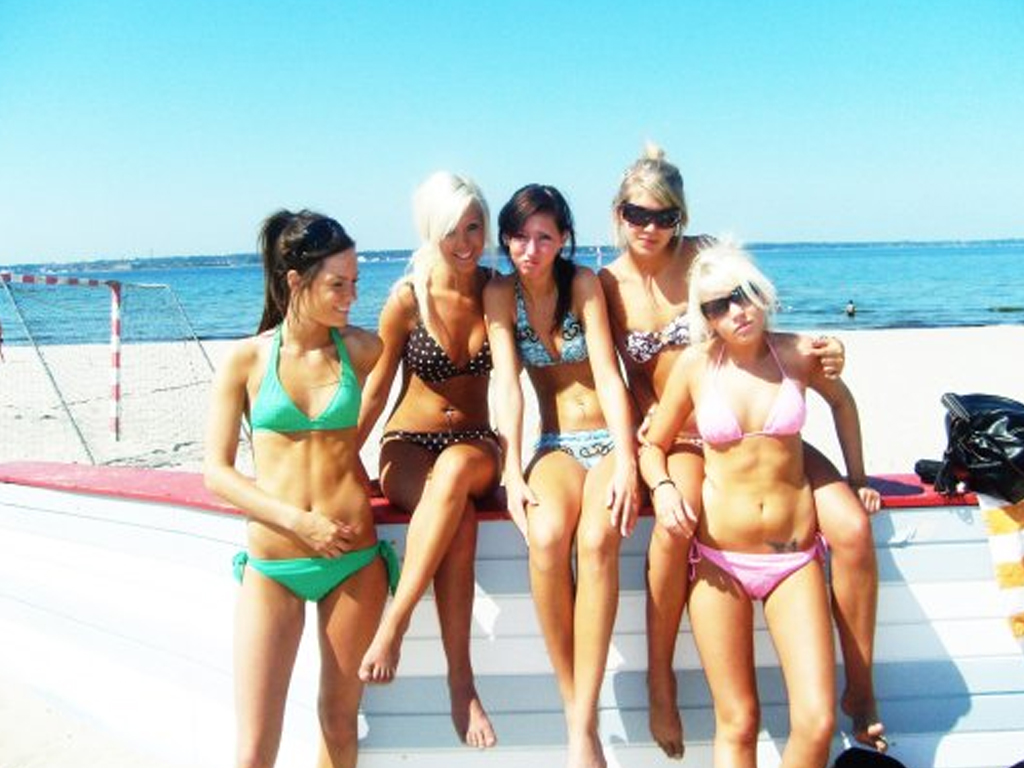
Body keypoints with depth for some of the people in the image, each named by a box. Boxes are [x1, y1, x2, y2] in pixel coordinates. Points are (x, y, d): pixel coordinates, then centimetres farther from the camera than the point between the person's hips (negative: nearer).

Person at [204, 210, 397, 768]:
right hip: (271, 563, -1)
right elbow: (216, 471, -4)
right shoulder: (246, 359, -3)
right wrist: (297, 520, -14)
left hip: (353, 559, 1)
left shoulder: (361, 349, 1)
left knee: (340, 723, 14)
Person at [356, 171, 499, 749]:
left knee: (454, 470, -39)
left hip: (475, 446, 2)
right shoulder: (408, 298, -6)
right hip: (409, 446, -1)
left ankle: (395, 622, -32)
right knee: (458, 518, -37)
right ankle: (461, 683, -28)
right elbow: (376, 390, 1)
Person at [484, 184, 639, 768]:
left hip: (611, 439, -1)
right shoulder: (501, 295, 2)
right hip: (557, 445, 2)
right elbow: (507, 387, -8)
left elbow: (608, 375, -12)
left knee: (597, 538, -32)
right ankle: (571, 704, -18)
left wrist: (627, 465, -24)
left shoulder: (584, 283, -4)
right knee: (546, 536, -32)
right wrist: (514, 473, -20)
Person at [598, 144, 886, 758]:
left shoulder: (704, 255, -3)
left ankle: (862, 692, 4)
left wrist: (820, 351, -15)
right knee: (675, 526, -35)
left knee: (853, 529, -19)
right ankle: (660, 684, -13)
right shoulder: (608, 284, 2)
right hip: (679, 436, 0)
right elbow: (632, 376, 6)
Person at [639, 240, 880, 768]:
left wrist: (856, 478, 19)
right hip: (720, 559, -1)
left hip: (795, 558, 1)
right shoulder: (696, 364, -4)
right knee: (737, 725, 3)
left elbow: (841, 401, 20)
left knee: (817, 723, -6)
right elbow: (653, 445, 6)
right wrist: (662, 487, -14)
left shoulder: (798, 353, -2)